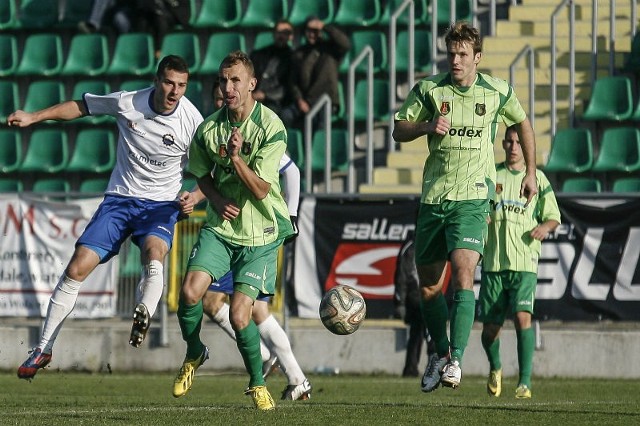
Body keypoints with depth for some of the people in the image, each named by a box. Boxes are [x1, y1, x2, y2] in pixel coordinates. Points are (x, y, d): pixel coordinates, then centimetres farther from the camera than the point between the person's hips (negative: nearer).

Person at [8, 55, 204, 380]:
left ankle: (144, 314, -58)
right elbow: (83, 106, 9)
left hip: (161, 205, -1)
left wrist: (193, 198, -20)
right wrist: (34, 117, 5)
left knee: (154, 252, -36)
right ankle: (43, 349, 4)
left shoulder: (193, 122, -13)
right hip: (120, 198, 1)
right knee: (77, 268, -7)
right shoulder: (126, 103, -10)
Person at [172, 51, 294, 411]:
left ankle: (257, 383, 11)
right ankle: (194, 354, 11)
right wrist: (218, 199, -4)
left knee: (239, 314, -13)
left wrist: (237, 158, -30)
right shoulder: (209, 128, -2)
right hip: (221, 225, 3)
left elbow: (260, 189, -15)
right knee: (191, 290, -18)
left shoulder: (271, 128, -15)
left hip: (261, 232, -3)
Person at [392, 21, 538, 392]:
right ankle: (442, 353, 30)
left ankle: (455, 361, -24)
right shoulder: (429, 89, 2)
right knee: (428, 285, 8)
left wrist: (531, 173, 19)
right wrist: (427, 127, -14)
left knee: (463, 275, -21)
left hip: (473, 197, -3)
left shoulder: (497, 92, 3)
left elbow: (523, 123, 21)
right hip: (433, 196, 3)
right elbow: (398, 130, 6)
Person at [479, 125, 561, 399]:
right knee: (490, 326, 2)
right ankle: (495, 368, 33)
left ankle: (525, 381, -20)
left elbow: (554, 217, 11)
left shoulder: (537, 179, 7)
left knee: (522, 316, -21)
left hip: (525, 263, -2)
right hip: (493, 261, 2)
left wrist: (545, 227, -12)